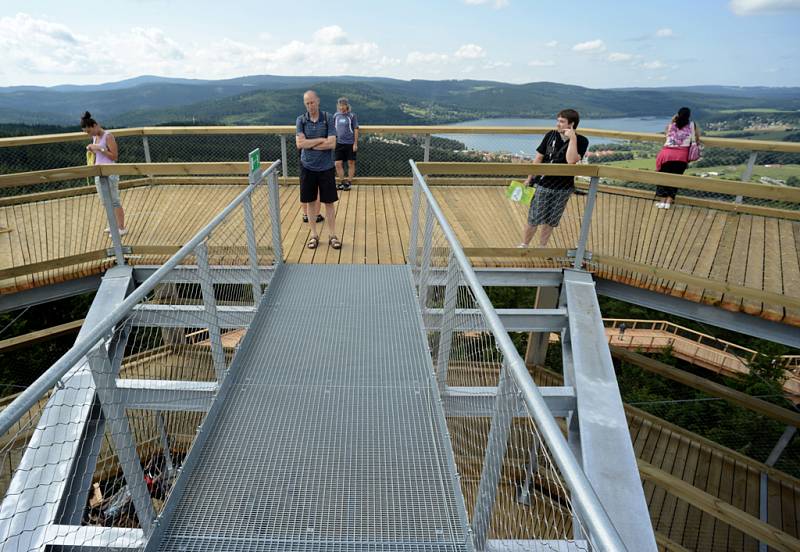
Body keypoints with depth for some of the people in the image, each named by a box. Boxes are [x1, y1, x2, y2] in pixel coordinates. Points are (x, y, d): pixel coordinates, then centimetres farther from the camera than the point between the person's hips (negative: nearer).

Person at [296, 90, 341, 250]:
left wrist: (309, 144, -12)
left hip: (326, 167, -1)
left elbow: (332, 144, -15)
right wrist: (321, 140, -14)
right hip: (307, 167, 2)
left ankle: (332, 235, 16)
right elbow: (299, 143, -12)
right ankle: (314, 235, 22)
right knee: (311, 201, 9)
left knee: (329, 202, 5)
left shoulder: (328, 118, -5)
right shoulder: (301, 120, -1)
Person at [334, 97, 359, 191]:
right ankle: (341, 183, 16)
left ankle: (349, 183, 16)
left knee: (351, 163, 5)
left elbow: (356, 130, -4)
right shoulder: (336, 116, 6)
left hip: (350, 143, -4)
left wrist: (355, 143, -9)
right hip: (339, 143, 4)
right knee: (338, 164, 2)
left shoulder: (352, 115, -4)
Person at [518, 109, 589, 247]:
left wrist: (572, 139, -26)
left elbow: (571, 160, -24)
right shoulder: (551, 135, -4)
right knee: (534, 219, 3)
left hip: (563, 188, 0)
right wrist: (529, 178, 6)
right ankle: (523, 245, 21)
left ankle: (541, 247, 30)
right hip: (543, 185, 0)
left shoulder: (581, 141, -9)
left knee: (551, 221, 12)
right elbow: (539, 157, 3)